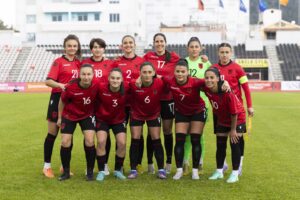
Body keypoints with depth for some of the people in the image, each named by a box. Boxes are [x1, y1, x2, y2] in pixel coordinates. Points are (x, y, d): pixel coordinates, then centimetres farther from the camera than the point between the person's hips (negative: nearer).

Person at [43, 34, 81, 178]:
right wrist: (60, 85, -32)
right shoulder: (59, 62, -6)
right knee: (52, 133, 3)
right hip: (58, 99, -5)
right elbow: (48, 81, -16)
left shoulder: (78, 63, 9)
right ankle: (47, 166, 14)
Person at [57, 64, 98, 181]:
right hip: (69, 115, 0)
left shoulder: (96, 85, -25)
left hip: (87, 115, 1)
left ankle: (90, 172, 5)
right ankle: (66, 172, 14)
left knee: (89, 141, -12)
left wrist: (95, 113, 2)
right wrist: (59, 117, 2)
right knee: (65, 142, -3)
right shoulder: (71, 87, -28)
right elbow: (62, 101, -8)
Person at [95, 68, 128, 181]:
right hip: (102, 119, -1)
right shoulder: (101, 87, -28)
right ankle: (101, 171, 3)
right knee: (101, 142, -15)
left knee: (122, 143, -8)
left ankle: (118, 170, 16)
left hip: (119, 120, 1)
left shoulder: (126, 88, -22)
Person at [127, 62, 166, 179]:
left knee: (156, 140, 0)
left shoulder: (160, 83, -26)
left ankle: (161, 170, 10)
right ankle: (133, 170, 9)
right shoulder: (133, 84, -28)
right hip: (136, 114, 0)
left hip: (154, 114, 0)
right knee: (135, 141, -1)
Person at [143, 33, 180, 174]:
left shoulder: (174, 57, 2)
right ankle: (150, 163, 14)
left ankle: (169, 163, 17)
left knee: (167, 131, 6)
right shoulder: (148, 56, 4)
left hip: (168, 98, 0)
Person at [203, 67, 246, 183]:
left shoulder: (227, 92, -36)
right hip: (222, 120, 5)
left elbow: (234, 112, -26)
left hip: (237, 119, -5)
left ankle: (235, 174, 8)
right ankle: (219, 171, 21)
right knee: (220, 145, 9)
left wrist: (233, 130, -17)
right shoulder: (207, 90, -23)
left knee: (234, 144, -3)